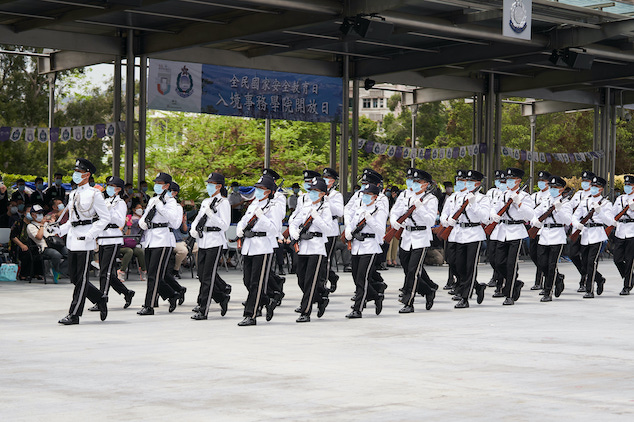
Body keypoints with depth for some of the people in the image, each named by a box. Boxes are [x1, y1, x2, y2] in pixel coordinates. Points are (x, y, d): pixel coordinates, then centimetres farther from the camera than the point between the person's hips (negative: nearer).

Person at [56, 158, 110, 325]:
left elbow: (105, 218, -8)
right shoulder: (73, 194, 16)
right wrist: (60, 230, 6)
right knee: (73, 277, 8)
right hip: (72, 239, 8)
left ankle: (74, 314, 0)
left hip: (85, 239, -8)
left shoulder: (94, 194, -6)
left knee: (81, 278, -4)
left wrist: (90, 235, -17)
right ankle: (100, 299, 25)